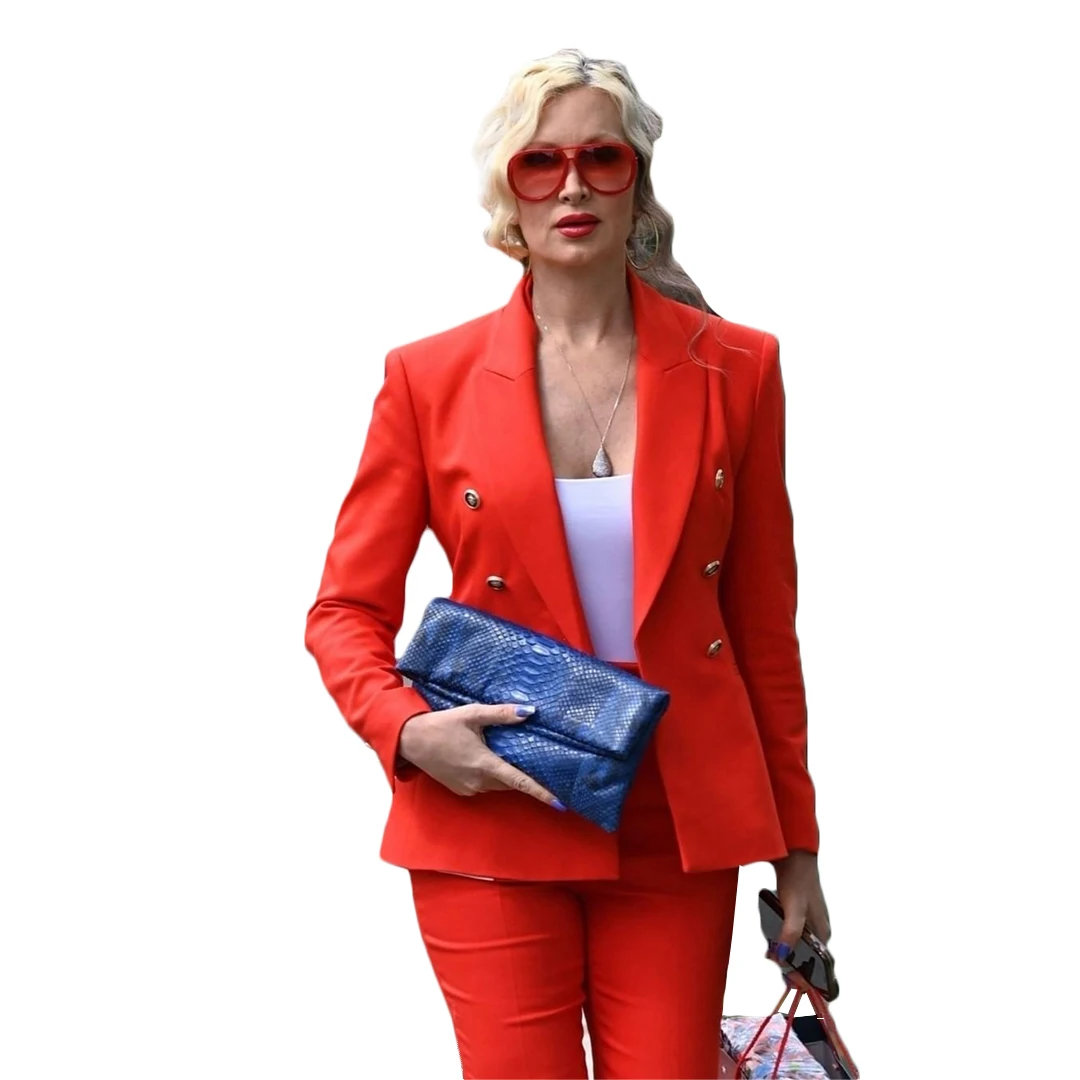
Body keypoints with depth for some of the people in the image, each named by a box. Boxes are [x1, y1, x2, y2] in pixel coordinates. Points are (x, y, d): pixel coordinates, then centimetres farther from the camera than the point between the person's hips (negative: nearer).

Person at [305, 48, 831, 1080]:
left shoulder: (735, 369, 3)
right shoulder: (429, 377, 0)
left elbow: (765, 623, 7)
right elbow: (345, 611, 4)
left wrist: (796, 842, 8)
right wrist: (408, 730, -16)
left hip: (678, 834, 1)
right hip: (491, 825, -1)